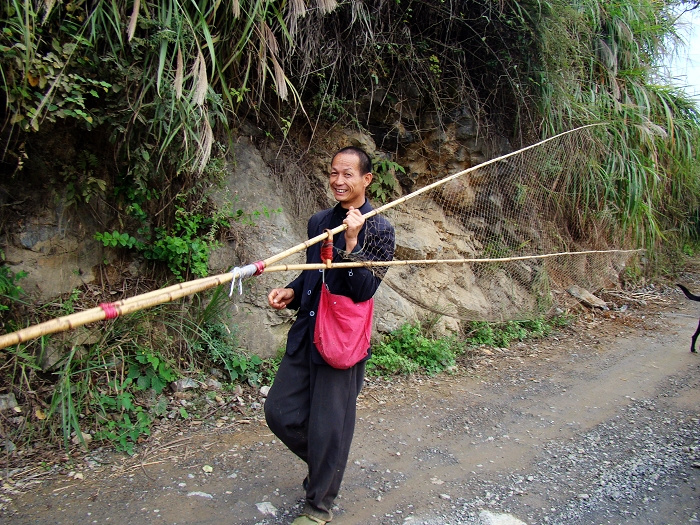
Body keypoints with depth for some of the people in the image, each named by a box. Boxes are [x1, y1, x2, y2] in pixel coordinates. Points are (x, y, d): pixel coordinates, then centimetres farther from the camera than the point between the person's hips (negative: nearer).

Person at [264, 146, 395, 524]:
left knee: (328, 425, 3)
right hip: (306, 332, 6)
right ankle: (325, 463, 38)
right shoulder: (319, 221, 10)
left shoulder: (378, 229, -6)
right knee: (280, 411, 9)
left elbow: (363, 290, -15)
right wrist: (290, 292, 2)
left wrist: (351, 243, -25)